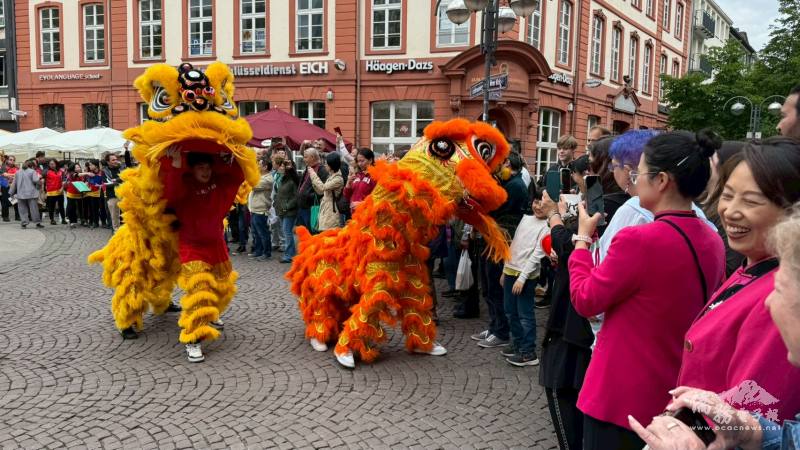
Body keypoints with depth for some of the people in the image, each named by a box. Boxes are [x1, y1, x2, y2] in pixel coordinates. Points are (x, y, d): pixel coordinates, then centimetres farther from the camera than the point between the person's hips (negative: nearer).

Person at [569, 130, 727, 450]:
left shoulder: (639, 240, -24)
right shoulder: (713, 242, 0)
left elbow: (585, 301, -13)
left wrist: (583, 237, -1)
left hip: (622, 397, -7)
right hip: (679, 394, 7)